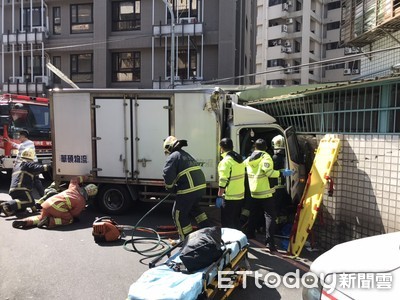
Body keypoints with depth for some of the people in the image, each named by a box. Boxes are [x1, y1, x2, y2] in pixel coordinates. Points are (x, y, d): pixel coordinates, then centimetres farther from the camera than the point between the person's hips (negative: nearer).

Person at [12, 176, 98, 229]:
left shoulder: (74, 187, 16)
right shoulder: (82, 202, 0)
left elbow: (74, 179, 38)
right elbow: (74, 215, 4)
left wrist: (85, 177, 50)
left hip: (48, 202, 7)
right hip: (58, 209, -7)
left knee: (41, 217, 30)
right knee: (70, 219, 13)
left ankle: (27, 221, 3)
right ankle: (50, 221, -10)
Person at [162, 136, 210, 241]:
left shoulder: (173, 157, -2)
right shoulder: (187, 155, 24)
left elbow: (168, 176, -14)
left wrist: (171, 188, 4)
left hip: (188, 190, -8)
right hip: (201, 187, 8)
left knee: (179, 215, 11)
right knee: (194, 207, 33)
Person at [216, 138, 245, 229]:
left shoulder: (226, 161, -17)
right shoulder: (239, 159, 10)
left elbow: (224, 181, -21)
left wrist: (219, 196, -16)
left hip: (229, 197, -8)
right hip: (240, 196, 8)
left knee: (227, 223, 2)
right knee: (236, 221, 19)